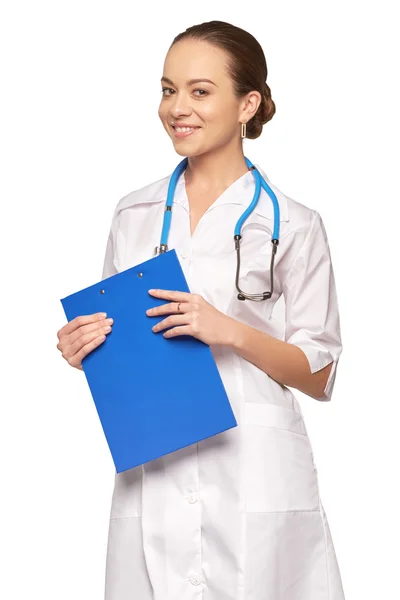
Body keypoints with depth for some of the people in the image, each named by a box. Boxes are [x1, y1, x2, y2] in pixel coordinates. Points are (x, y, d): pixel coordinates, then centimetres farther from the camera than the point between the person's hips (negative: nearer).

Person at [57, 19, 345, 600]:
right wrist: (83, 348, -3)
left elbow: (319, 375, 0)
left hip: (254, 479, -3)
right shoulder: (133, 214, 11)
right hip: (151, 476, 3)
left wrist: (230, 331, -15)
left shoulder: (293, 225, -1)